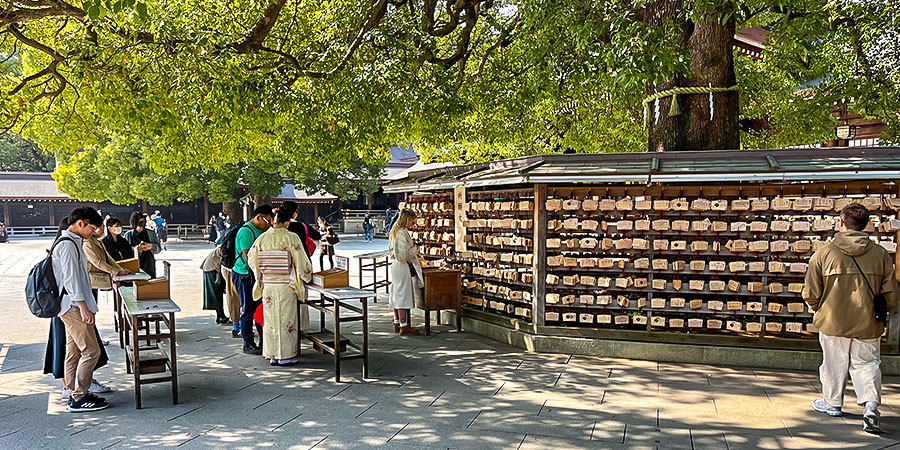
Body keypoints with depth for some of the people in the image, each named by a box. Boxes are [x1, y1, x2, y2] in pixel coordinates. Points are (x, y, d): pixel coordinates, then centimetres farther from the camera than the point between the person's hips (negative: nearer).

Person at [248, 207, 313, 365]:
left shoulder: (262, 238, 1)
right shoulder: (291, 238, -11)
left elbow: (252, 259, 10)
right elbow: (301, 261, -8)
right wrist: (308, 274, 12)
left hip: (268, 285, 4)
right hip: (286, 286, -4)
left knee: (271, 319, 11)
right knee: (286, 318, 5)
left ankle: (272, 355, 18)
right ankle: (285, 356, 9)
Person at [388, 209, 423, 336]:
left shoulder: (394, 232, 14)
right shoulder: (402, 233, -18)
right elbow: (403, 256, -23)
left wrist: (413, 253, 17)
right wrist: (415, 249, -8)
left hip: (395, 266, 10)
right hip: (403, 267, -10)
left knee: (396, 295, 14)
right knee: (403, 295, -6)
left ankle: (397, 323, 22)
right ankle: (404, 326, -4)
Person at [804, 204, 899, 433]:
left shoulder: (824, 253, -10)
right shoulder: (881, 253, -3)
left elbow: (810, 293, -7)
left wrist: (818, 310, 14)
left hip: (833, 322, -1)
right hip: (868, 324, 1)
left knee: (834, 364, 15)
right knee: (867, 363, 12)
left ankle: (832, 403, 29)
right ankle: (871, 403, -8)